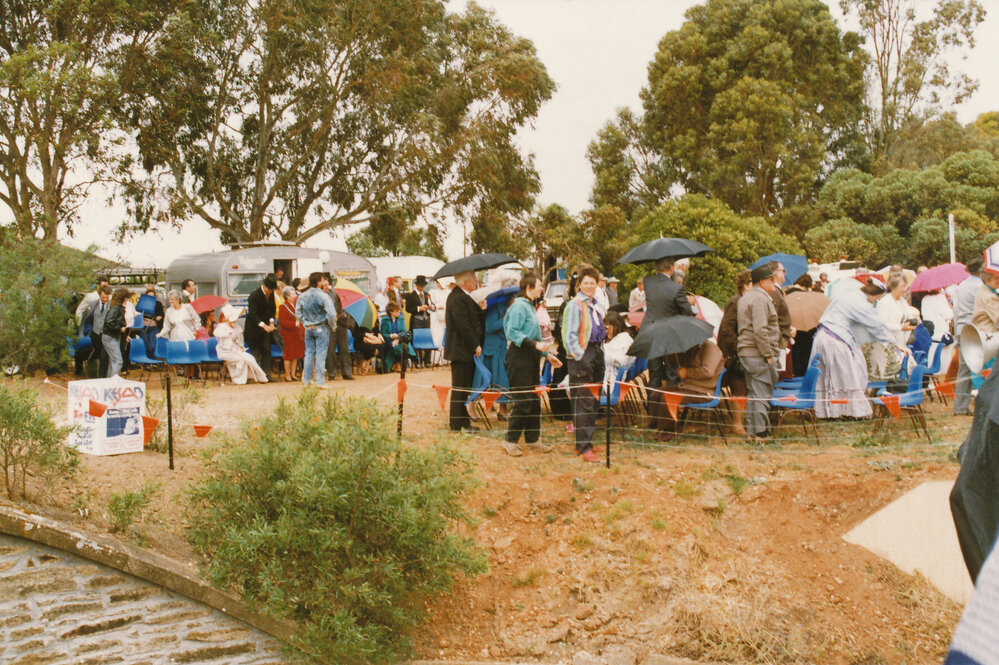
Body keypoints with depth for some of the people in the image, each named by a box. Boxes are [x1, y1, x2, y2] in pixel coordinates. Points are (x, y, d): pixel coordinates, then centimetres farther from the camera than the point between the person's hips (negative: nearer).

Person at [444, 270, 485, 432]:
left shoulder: (464, 297, 14)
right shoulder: (457, 299, -19)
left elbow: (474, 320, 18)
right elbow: (463, 326, -22)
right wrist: (476, 346, -17)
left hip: (467, 351, 10)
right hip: (461, 351, -10)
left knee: (464, 388, 15)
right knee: (459, 388, -3)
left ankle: (463, 421, 23)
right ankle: (456, 424, 4)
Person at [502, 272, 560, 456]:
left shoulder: (529, 306, 18)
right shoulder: (519, 306, -13)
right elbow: (513, 333, -21)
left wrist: (547, 353, 20)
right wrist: (535, 344, -26)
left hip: (531, 358, 10)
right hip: (519, 358, -10)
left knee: (534, 399, 12)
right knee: (523, 401, -8)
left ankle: (532, 438, 21)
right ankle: (510, 440, 0)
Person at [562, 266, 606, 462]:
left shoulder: (594, 305, 17)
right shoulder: (574, 305, -7)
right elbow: (569, 335, -12)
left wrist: (600, 353, 19)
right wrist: (580, 356, -17)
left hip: (596, 355, 8)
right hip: (581, 358, -8)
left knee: (594, 401, 10)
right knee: (583, 403, -8)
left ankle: (586, 441, 19)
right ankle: (583, 447, -6)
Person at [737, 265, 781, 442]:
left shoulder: (745, 298, 18)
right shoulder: (760, 299, -14)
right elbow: (760, 330, -22)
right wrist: (768, 355, -19)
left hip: (745, 352, 10)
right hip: (758, 354, -10)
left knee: (753, 393, 14)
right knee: (762, 393, -5)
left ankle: (751, 431, 17)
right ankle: (760, 433, -3)